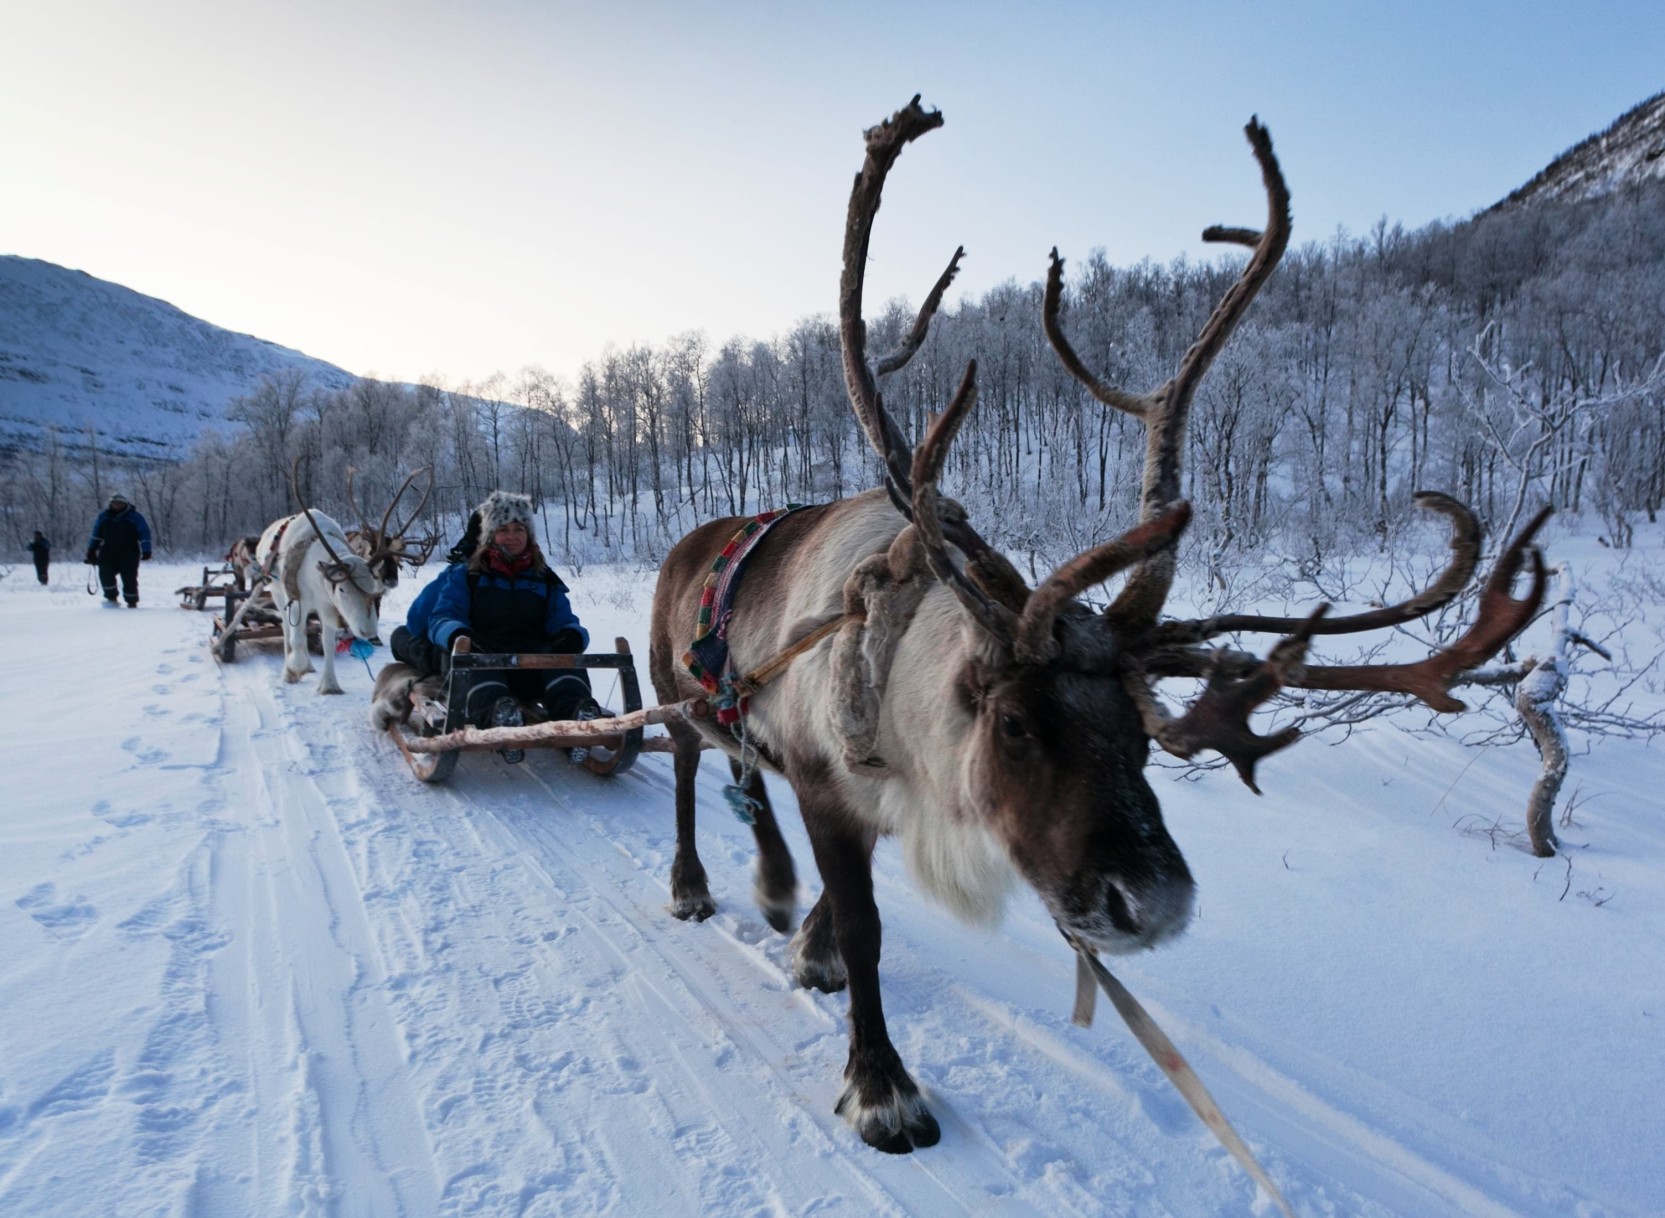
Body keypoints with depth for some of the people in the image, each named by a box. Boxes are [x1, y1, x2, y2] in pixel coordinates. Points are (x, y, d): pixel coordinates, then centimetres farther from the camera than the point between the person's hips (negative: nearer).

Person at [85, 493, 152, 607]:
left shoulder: (134, 516, -1)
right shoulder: (104, 516, 9)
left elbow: (144, 533, 0)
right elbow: (96, 534, 20)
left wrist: (146, 551, -8)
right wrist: (91, 550, 19)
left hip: (129, 555, -3)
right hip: (108, 554, 3)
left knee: (129, 578, -4)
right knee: (105, 573, -15)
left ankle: (132, 603, 7)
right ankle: (111, 598, -1)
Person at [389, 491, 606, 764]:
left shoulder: (546, 581, 26)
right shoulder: (464, 575, 21)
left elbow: (565, 622, 15)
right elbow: (442, 617, 7)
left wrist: (571, 635, -13)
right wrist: (458, 636, -20)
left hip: (530, 661, 2)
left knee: (564, 655, -33)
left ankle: (577, 715, -62)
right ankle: (497, 714, -70)